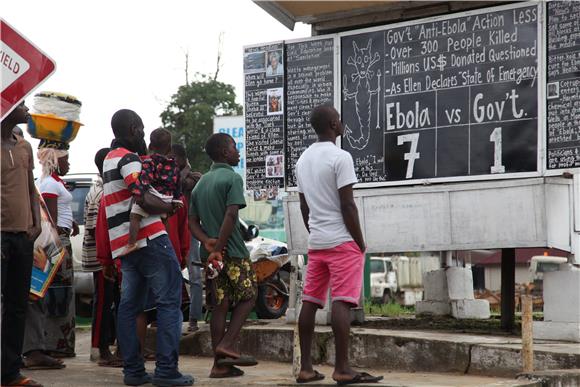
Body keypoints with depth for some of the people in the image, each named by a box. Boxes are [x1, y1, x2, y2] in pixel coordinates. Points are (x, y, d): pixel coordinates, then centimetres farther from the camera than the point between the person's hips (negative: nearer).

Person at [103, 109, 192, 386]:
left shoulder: (110, 159, 20)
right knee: (169, 301, -7)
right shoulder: (128, 159, -11)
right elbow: (145, 200, -22)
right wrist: (171, 207, -5)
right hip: (149, 239, -10)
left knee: (129, 306, 9)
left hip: (124, 245, 10)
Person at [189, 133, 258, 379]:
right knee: (247, 296, 6)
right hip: (233, 251, -7)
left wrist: (207, 242, -5)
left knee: (220, 305, 7)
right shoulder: (232, 178, -7)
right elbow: (231, 215, -19)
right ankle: (226, 345, -9)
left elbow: (192, 221, 10)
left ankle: (220, 364, 5)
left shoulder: (201, 183, 17)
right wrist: (219, 247, -18)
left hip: (210, 252, 7)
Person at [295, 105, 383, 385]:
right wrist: (360, 243, -8)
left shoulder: (303, 160, 13)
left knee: (310, 302, 7)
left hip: (315, 243, 8)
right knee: (341, 302, -9)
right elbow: (347, 206, -14)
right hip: (342, 241, -8)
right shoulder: (340, 157, -12)